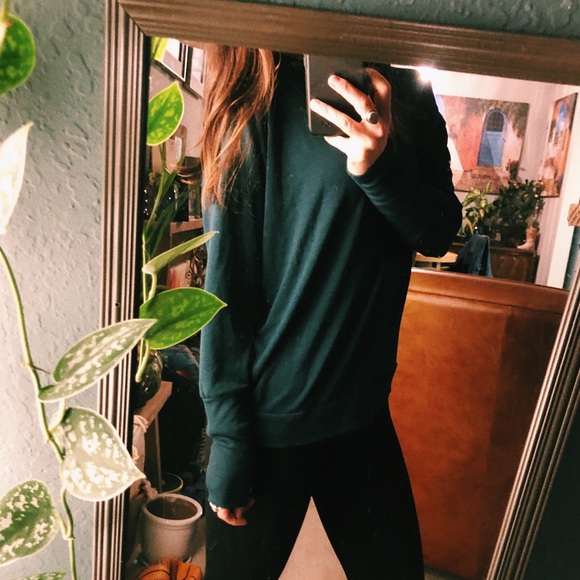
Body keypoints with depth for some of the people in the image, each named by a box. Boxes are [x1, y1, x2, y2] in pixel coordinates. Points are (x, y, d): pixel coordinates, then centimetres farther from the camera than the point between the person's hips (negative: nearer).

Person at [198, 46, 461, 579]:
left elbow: (440, 233, -1)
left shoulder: (407, 95, 4)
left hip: (365, 404, 5)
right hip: (271, 414, -4)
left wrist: (380, 169, -22)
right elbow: (226, 287, -12)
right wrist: (228, 438, -10)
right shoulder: (260, 107, -11)